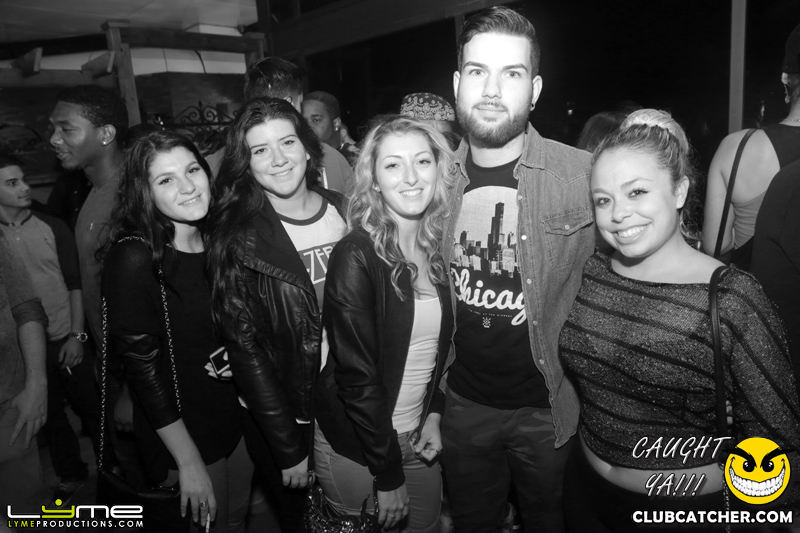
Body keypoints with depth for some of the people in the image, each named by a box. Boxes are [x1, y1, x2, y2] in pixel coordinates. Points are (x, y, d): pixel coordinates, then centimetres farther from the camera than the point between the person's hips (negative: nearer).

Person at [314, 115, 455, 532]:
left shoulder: (441, 249, -3)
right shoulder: (356, 257, -21)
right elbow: (356, 374, -20)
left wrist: (434, 412, -2)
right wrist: (389, 475, -14)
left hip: (415, 434, 6)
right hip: (355, 442, -5)